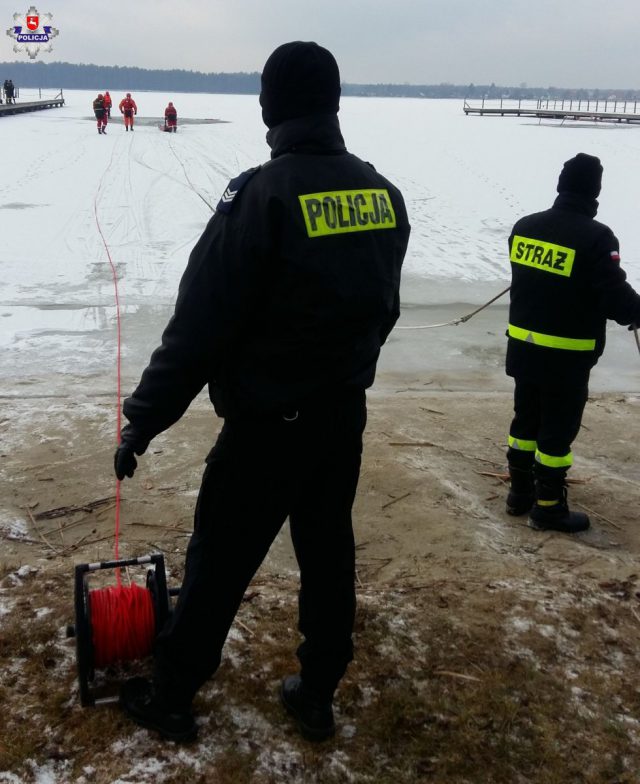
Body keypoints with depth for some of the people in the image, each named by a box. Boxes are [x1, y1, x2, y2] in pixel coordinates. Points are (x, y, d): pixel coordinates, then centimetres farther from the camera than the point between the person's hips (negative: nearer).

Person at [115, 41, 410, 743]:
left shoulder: (262, 194, -20)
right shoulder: (383, 193, 1)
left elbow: (200, 323, -20)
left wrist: (143, 419, -11)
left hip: (267, 423, -6)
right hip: (344, 414, 6)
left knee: (218, 561, 10)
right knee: (328, 553, 18)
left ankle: (169, 697, 29)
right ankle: (316, 697, 34)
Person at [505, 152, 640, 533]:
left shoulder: (525, 226, 3)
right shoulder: (596, 237, -18)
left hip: (523, 346, 7)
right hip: (567, 356, -6)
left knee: (526, 418, 18)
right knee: (558, 429, 5)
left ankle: (520, 492, 28)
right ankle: (548, 507, 15)